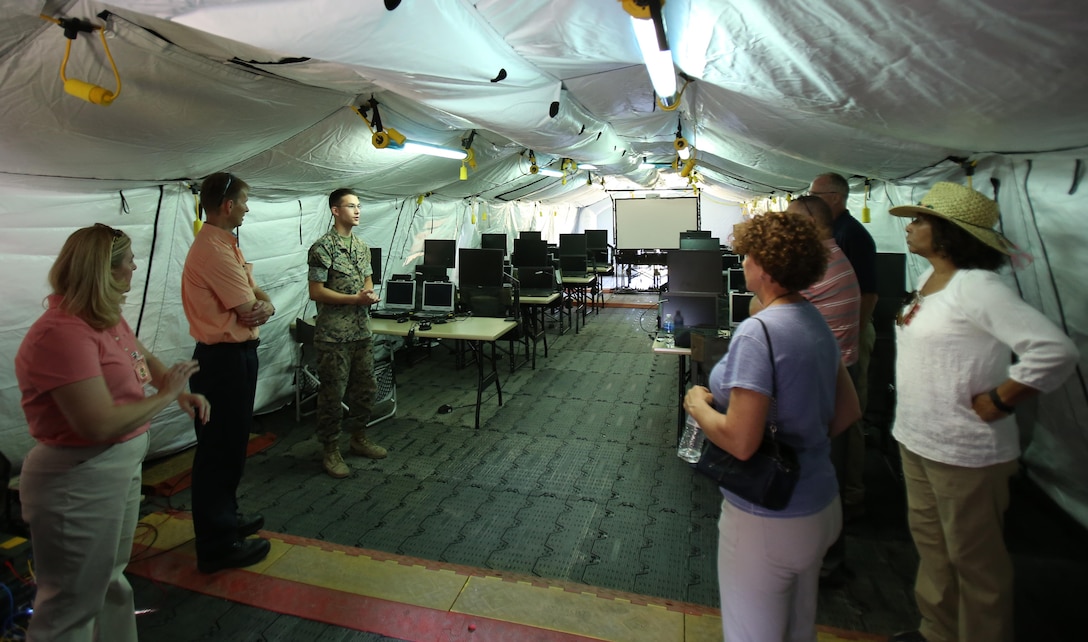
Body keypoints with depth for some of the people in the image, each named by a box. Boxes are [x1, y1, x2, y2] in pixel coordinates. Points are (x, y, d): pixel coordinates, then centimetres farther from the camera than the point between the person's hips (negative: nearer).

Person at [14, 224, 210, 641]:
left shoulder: (107, 318, 3)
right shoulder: (63, 333, -26)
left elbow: (143, 356, 20)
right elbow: (100, 424, -30)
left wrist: (181, 391, 4)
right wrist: (165, 396, -17)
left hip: (122, 466, 9)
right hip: (79, 482, -9)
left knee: (111, 579, 27)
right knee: (72, 608, 10)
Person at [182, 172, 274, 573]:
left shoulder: (225, 245, 13)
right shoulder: (213, 250, -20)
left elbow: (256, 297, 10)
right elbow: (248, 310, -21)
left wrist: (264, 305, -12)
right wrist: (258, 307, 0)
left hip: (234, 355, 11)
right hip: (225, 359, -11)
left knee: (230, 446, 21)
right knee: (219, 452, 1)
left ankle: (225, 519, 38)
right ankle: (217, 546, 15)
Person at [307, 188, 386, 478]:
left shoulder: (362, 246, 11)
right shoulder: (323, 247, -11)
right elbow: (316, 292, -14)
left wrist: (369, 294, -4)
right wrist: (355, 299, -18)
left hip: (362, 331, 7)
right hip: (334, 335, -7)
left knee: (365, 388, 15)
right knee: (332, 394, 3)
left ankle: (359, 438, 33)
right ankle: (331, 451, 17)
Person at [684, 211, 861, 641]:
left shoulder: (757, 332, -26)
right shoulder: (816, 322, 2)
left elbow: (740, 441, -29)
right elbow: (848, 411, 11)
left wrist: (698, 405, -13)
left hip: (767, 520, -9)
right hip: (819, 505, 9)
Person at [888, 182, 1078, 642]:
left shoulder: (976, 287, -20)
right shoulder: (928, 278, 6)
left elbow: (1056, 350, -26)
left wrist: (997, 402, -19)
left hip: (964, 450, -8)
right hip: (916, 438, 9)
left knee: (972, 557, 11)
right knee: (929, 543, 22)